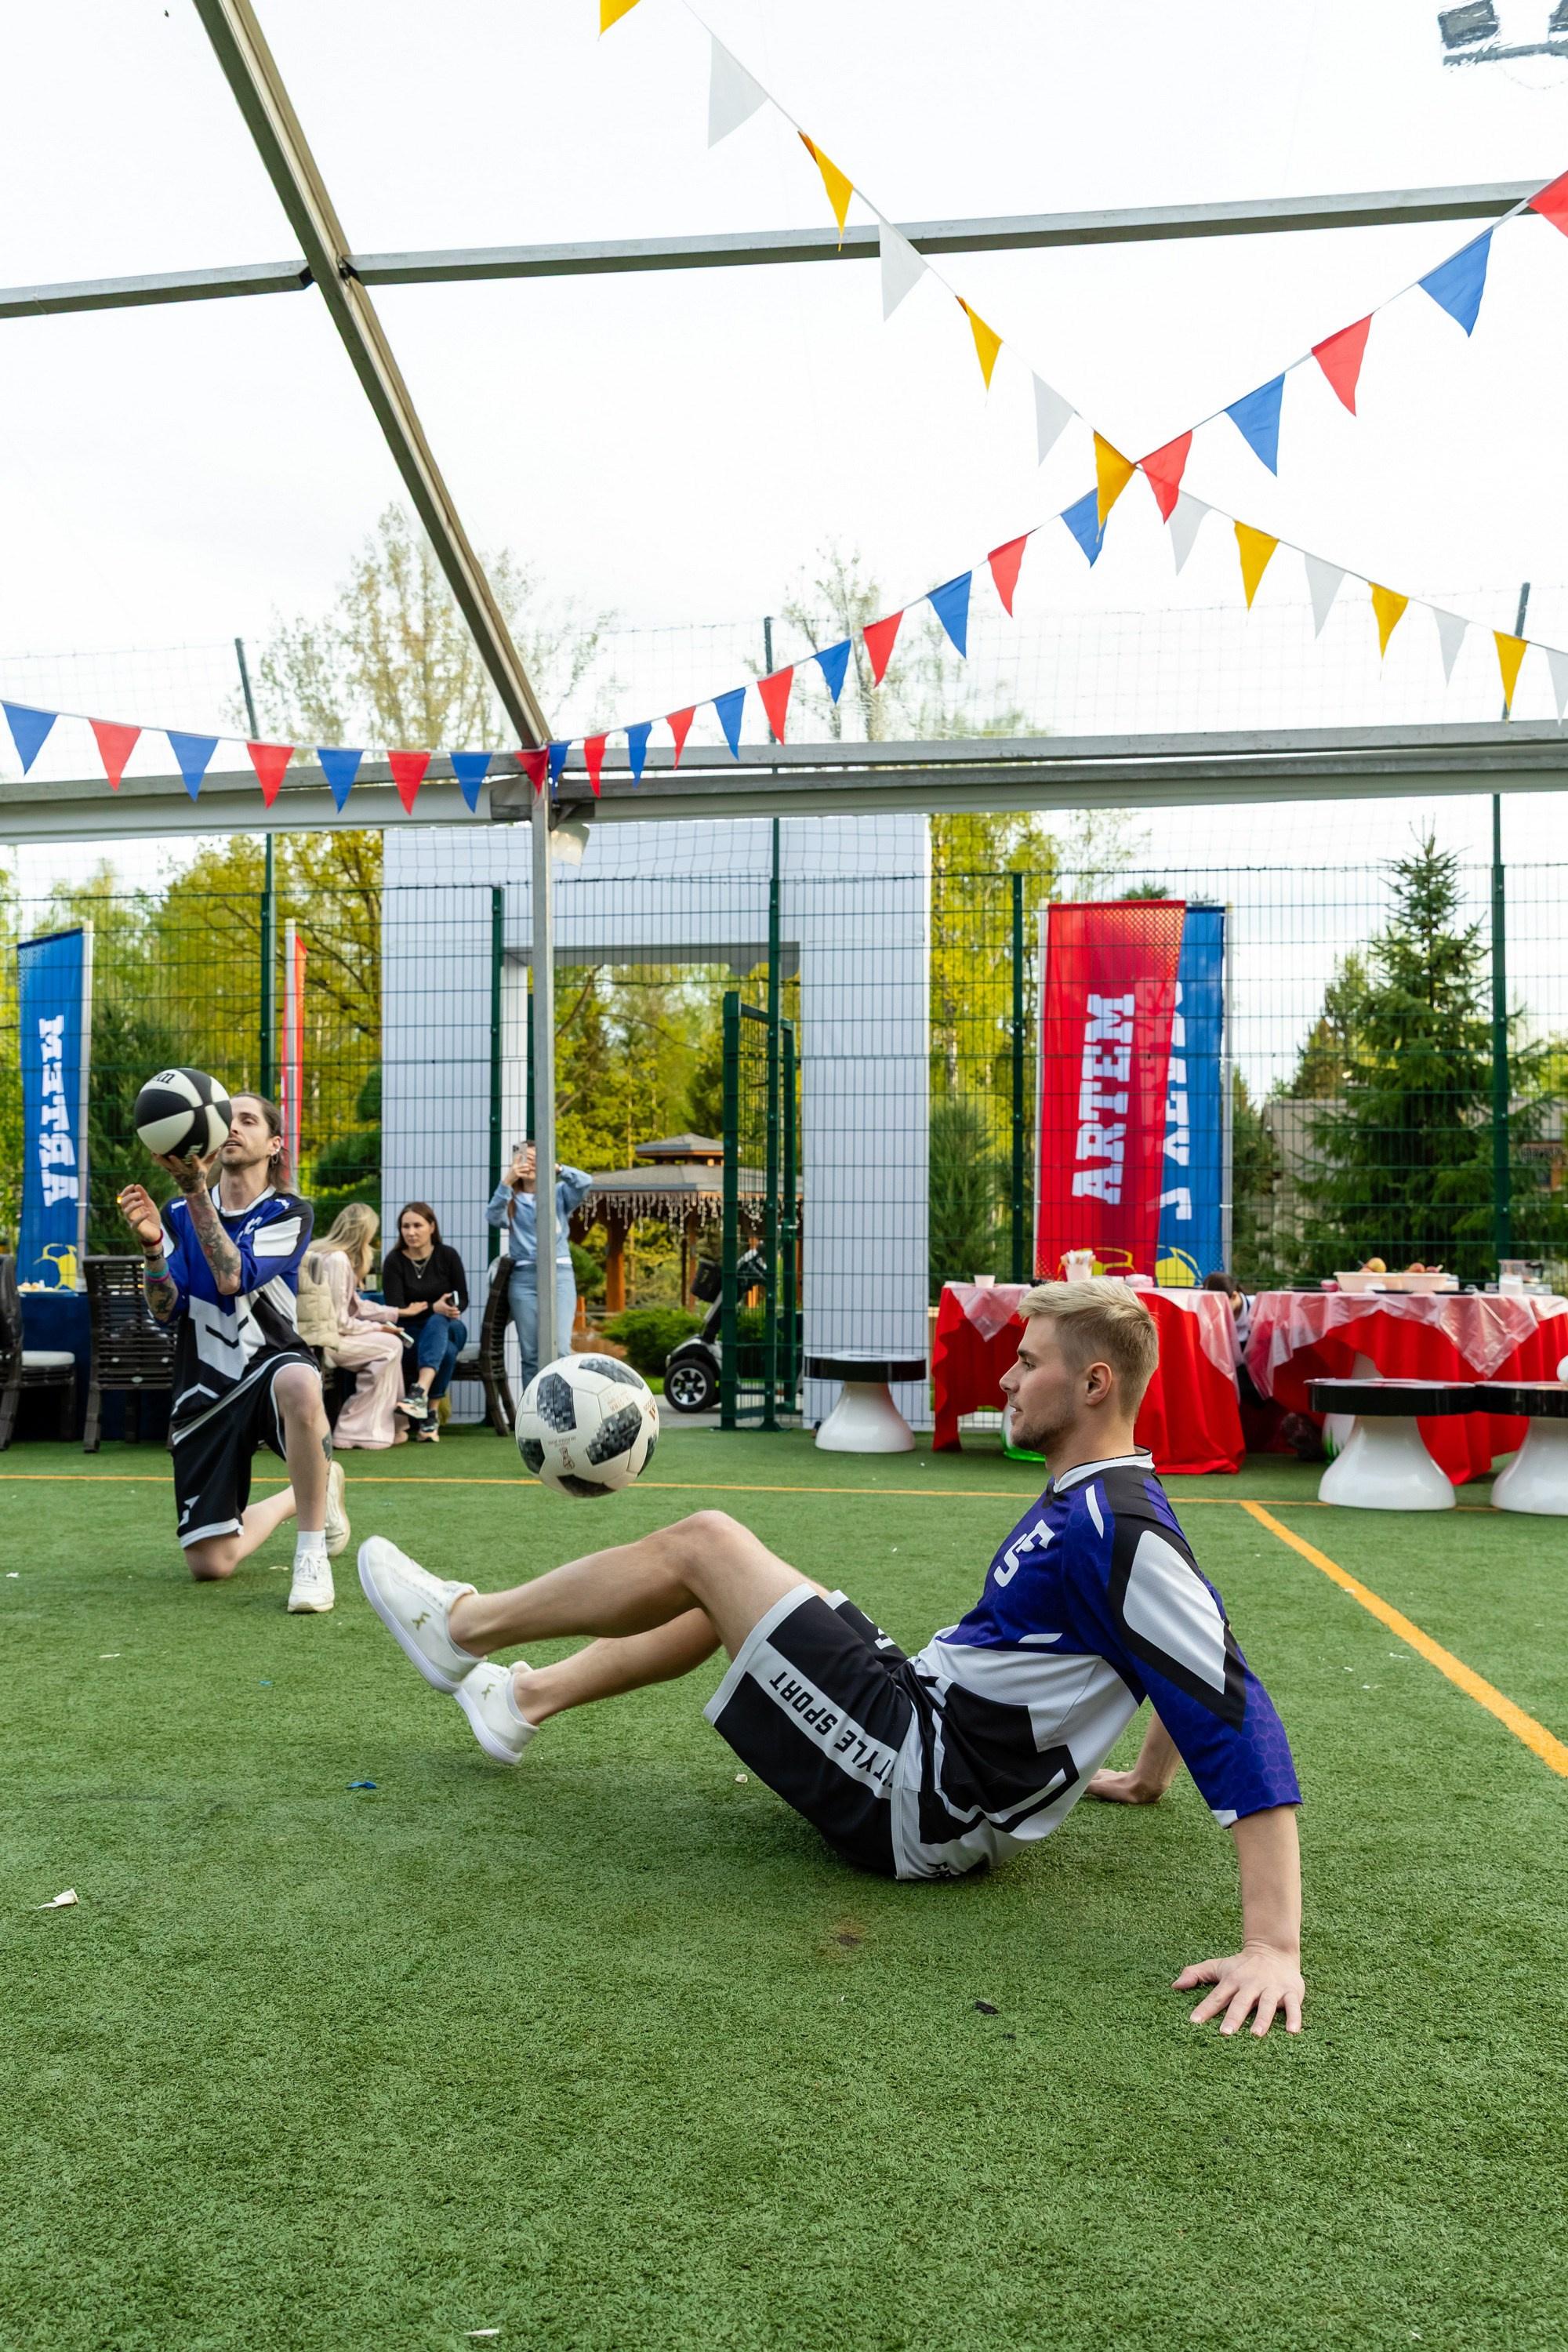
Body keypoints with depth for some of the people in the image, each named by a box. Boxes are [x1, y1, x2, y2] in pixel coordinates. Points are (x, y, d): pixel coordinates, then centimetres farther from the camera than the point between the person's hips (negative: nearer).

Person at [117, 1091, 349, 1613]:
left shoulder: (289, 1213, -4)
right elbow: (165, 1309, -3)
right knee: (209, 1564, 2)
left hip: (272, 1364, -4)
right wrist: (151, 1243, -21)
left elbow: (233, 1278, -21)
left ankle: (312, 1551, -27)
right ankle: (309, 1494, 33)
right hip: (205, 1390, 4)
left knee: (299, 1385, -45)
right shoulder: (180, 1215, 7)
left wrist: (194, 1189, -28)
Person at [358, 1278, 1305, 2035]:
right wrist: (1145, 1780, 29)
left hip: (918, 1801, -10)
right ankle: (524, 1698, 33)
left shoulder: (1118, 1533, -23)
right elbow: (1183, 1666, 21)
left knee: (702, 1541, -6)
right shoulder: (1087, 1501, 7)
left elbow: (1235, 1711, -28)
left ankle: (462, 1626, 14)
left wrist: (1274, 1945, -31)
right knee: (718, 1584, 19)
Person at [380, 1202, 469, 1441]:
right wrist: (434, 1307, -25)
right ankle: (430, 1413, -34)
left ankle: (420, 1393, -54)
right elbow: (395, 1310, -11)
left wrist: (449, 1309, -22)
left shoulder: (448, 1256, 3)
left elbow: (463, 1300, 3)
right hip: (411, 1332, -1)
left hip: (448, 1326, 1)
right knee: (446, 1350, -35)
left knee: (437, 1322, -37)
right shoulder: (394, 1261, -2)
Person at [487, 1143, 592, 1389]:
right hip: (524, 1278, 1)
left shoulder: (559, 1194, 12)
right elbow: (493, 1215, -9)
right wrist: (507, 1181, -24)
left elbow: (586, 1183, -7)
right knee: (530, 1355, 1)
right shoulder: (511, 1201, 13)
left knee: (559, 1349, -13)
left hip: (559, 1274, -1)